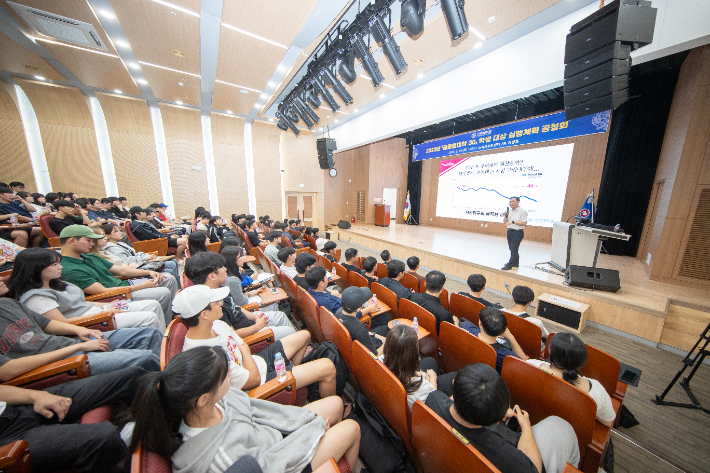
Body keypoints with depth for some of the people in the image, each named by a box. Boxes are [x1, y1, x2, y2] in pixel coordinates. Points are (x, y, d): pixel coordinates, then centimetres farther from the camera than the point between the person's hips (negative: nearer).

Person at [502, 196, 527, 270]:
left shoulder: (522, 211, -9)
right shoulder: (510, 211, 10)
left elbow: (524, 223, -17)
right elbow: (505, 222, 14)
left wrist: (513, 222, -23)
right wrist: (505, 216, -4)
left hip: (518, 232, -7)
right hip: (510, 231, 7)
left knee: (514, 249, -5)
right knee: (512, 249, 14)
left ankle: (509, 265, -1)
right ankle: (516, 263, 28)